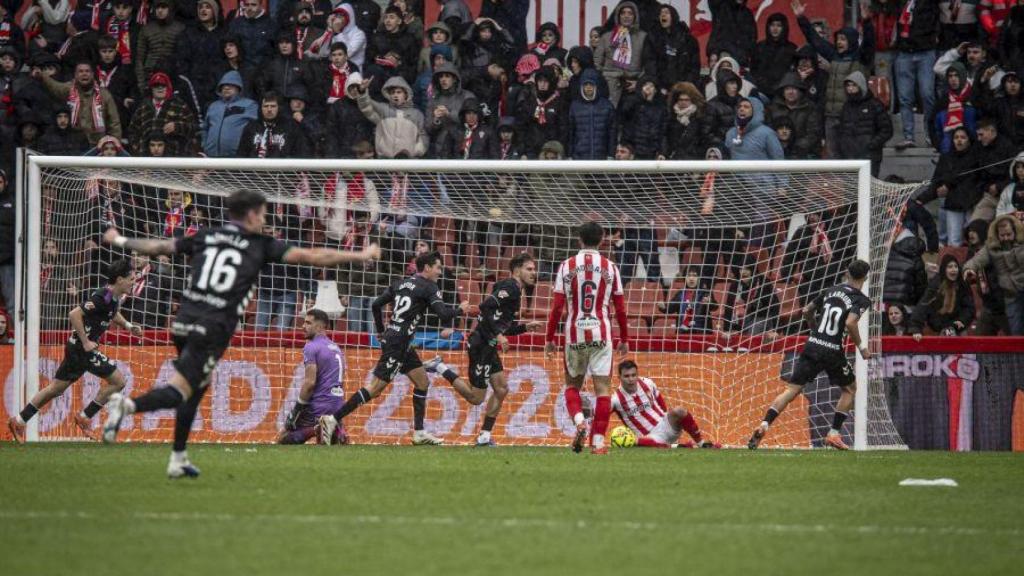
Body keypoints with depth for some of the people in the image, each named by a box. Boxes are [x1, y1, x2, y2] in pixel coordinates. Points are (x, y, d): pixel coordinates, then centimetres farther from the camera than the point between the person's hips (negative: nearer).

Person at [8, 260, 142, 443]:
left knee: (56, 388, 15)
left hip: (77, 348, 10)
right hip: (81, 348, -10)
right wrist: (85, 342, -22)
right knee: (118, 380, -7)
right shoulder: (102, 298, -21)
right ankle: (85, 417, 1)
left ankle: (19, 420, 19)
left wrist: (127, 325, 15)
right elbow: (74, 314, -26)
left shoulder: (115, 297, 9)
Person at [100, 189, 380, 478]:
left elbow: (159, 246, 24)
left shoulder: (206, 237, 16)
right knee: (179, 391, -8)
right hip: (213, 329, -6)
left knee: (200, 383, 25)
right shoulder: (260, 245, 5)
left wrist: (119, 241, 41)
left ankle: (178, 459, 24)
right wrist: (360, 256, 12)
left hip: (183, 321, 6)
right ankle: (127, 405, -36)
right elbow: (310, 256, 4)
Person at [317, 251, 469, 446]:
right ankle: (333, 419, -14)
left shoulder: (402, 283, 14)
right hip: (397, 344, -10)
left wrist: (381, 331, 24)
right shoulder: (429, 287, -8)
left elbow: (376, 304, 15)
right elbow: (444, 315, -16)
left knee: (422, 382, 15)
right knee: (376, 388, -10)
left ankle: (419, 433, 15)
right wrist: (460, 309, 4)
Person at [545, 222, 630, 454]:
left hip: (575, 334, 1)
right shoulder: (610, 268, 2)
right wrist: (624, 339, 15)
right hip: (601, 334, -1)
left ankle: (578, 420, -10)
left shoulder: (567, 266, 1)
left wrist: (550, 338, 7)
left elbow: (557, 306, -1)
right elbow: (620, 308, 5)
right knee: (602, 388, 2)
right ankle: (598, 440, -5)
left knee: (572, 385, 16)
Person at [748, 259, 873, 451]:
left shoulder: (832, 291, 14)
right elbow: (850, 323, -20)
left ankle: (764, 426, -15)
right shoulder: (861, 300, -4)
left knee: (792, 389, 2)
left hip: (812, 345, 4)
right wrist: (861, 347, -7)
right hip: (833, 352, -4)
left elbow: (807, 311, 20)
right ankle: (834, 434, 13)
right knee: (850, 388, 20)